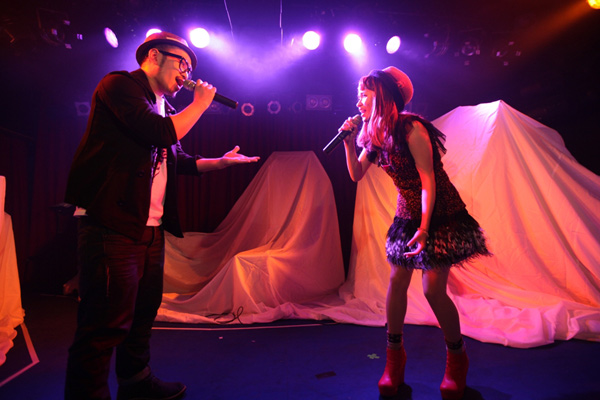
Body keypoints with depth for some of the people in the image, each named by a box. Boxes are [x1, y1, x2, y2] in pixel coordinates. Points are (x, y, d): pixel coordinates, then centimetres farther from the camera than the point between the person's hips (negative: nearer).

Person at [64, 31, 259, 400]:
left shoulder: (161, 106, 21)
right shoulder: (120, 85, -5)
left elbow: (179, 159, 23)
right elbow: (162, 133, -20)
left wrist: (221, 162, 15)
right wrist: (200, 104, -6)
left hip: (151, 229, 9)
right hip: (113, 226, -9)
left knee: (144, 312, 19)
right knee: (106, 324, -4)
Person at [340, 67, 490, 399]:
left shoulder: (410, 128, -18)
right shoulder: (374, 135, 5)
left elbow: (428, 180, -20)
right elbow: (356, 175, 6)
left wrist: (423, 229, -23)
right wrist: (349, 141, -6)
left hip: (439, 214, -6)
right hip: (407, 216, 7)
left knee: (433, 289, -7)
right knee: (397, 282, 2)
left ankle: (457, 359, 19)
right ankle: (394, 356, 19)